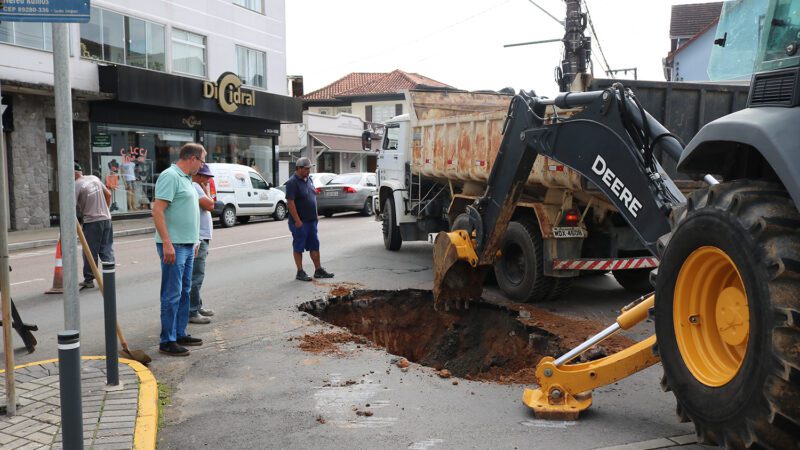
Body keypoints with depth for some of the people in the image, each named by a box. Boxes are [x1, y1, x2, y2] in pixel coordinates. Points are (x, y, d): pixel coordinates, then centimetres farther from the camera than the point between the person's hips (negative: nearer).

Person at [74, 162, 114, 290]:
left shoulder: (76, 186, -10)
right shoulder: (94, 178, 9)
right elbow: (108, 194, 15)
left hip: (91, 222, -6)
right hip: (106, 218, 6)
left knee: (90, 252, 3)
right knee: (107, 249, 9)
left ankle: (89, 279, 10)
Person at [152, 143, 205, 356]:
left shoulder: (185, 178, 16)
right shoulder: (170, 176, -14)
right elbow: (157, 211, -21)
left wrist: (194, 241, 23)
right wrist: (167, 244, -25)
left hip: (187, 245, 10)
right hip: (173, 246, -10)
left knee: (184, 292, 15)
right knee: (172, 295, -5)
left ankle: (180, 334, 25)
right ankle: (167, 341, 2)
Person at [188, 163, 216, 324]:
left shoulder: (196, 187, 20)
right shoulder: (194, 186, -12)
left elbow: (210, 207, 18)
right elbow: (209, 204, -17)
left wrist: (205, 189, 11)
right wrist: (206, 190, -5)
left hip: (201, 238, 11)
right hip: (197, 238, -11)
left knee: (197, 275, 18)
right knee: (196, 276, -10)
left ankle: (197, 307, 29)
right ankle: (192, 313, -8)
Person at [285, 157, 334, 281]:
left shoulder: (309, 180, 12)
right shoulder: (292, 182, -14)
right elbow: (290, 202, -19)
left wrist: (315, 217, 16)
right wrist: (297, 221, -22)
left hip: (311, 220, 8)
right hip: (300, 222, -8)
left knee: (314, 246, 11)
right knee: (298, 247, 2)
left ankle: (318, 270, 19)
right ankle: (300, 272, 9)